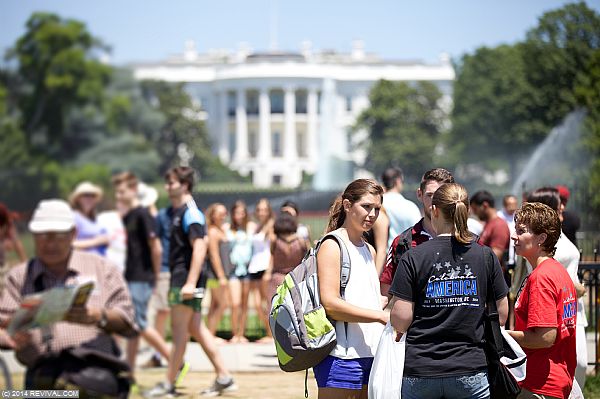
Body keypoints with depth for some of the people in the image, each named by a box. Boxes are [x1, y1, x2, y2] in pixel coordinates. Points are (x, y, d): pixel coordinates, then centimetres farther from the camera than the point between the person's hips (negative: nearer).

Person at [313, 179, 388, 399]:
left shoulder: (368, 250, 19)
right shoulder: (331, 246, -7)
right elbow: (330, 304, -17)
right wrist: (382, 316, -19)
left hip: (370, 354, 8)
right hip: (341, 357, -8)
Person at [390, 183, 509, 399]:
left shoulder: (413, 258, -5)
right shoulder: (486, 256, 0)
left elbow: (400, 320, -7)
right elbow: (501, 315, 6)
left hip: (420, 373, -1)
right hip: (471, 371, 1)